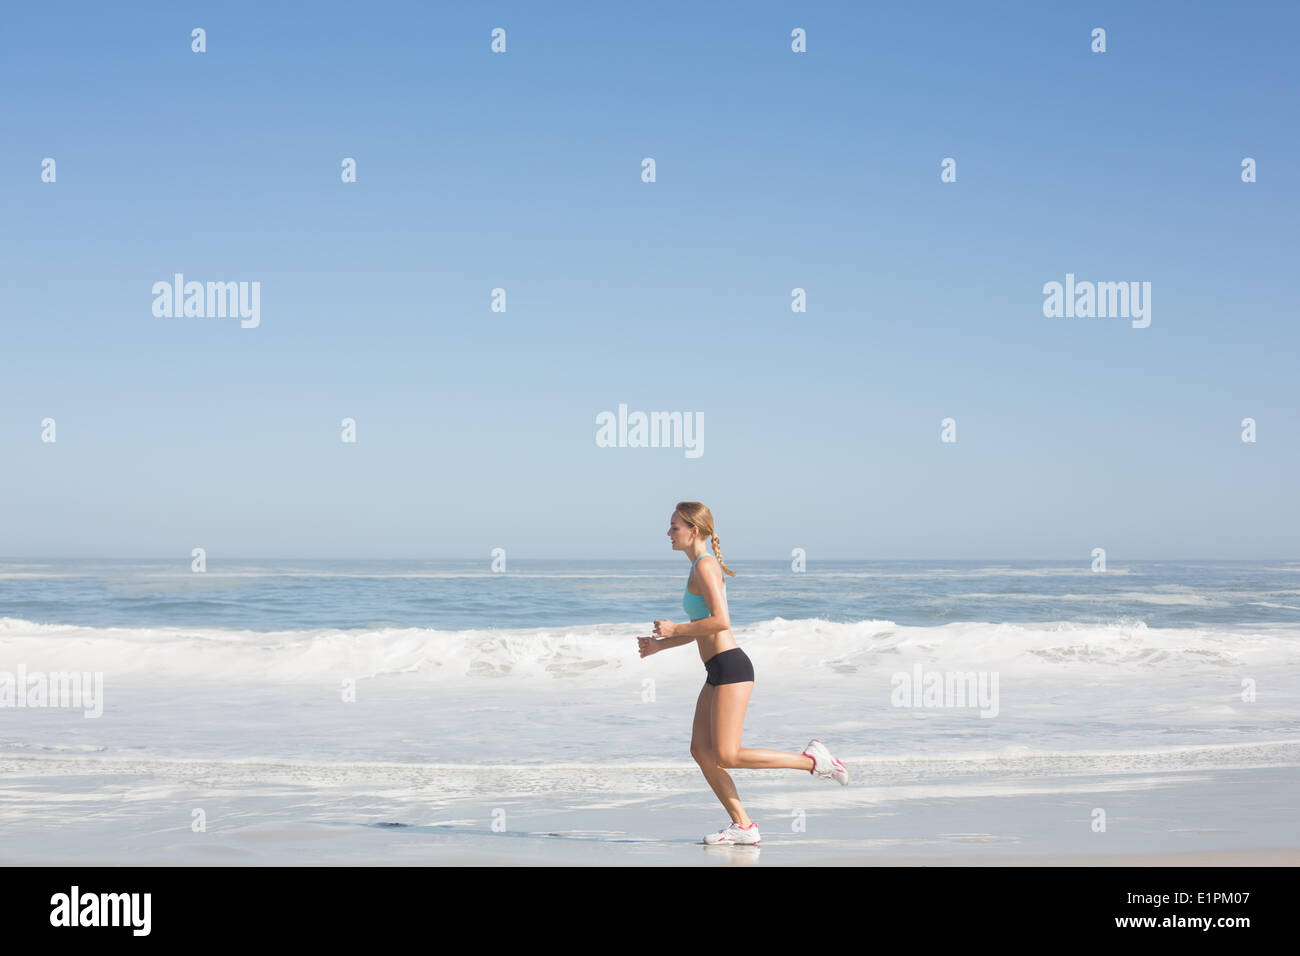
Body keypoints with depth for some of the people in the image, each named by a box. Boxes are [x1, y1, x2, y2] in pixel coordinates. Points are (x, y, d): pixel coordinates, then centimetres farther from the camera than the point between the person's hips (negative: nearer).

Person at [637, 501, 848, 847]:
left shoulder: (705, 565, -12)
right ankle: (743, 826, 6)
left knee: (726, 756, -12)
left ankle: (812, 760, -4)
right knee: (700, 750, 5)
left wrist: (675, 629, -12)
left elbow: (720, 622, -22)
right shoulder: (700, 567, 18)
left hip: (731, 667, -10)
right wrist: (661, 644, 22)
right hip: (717, 672, 10)